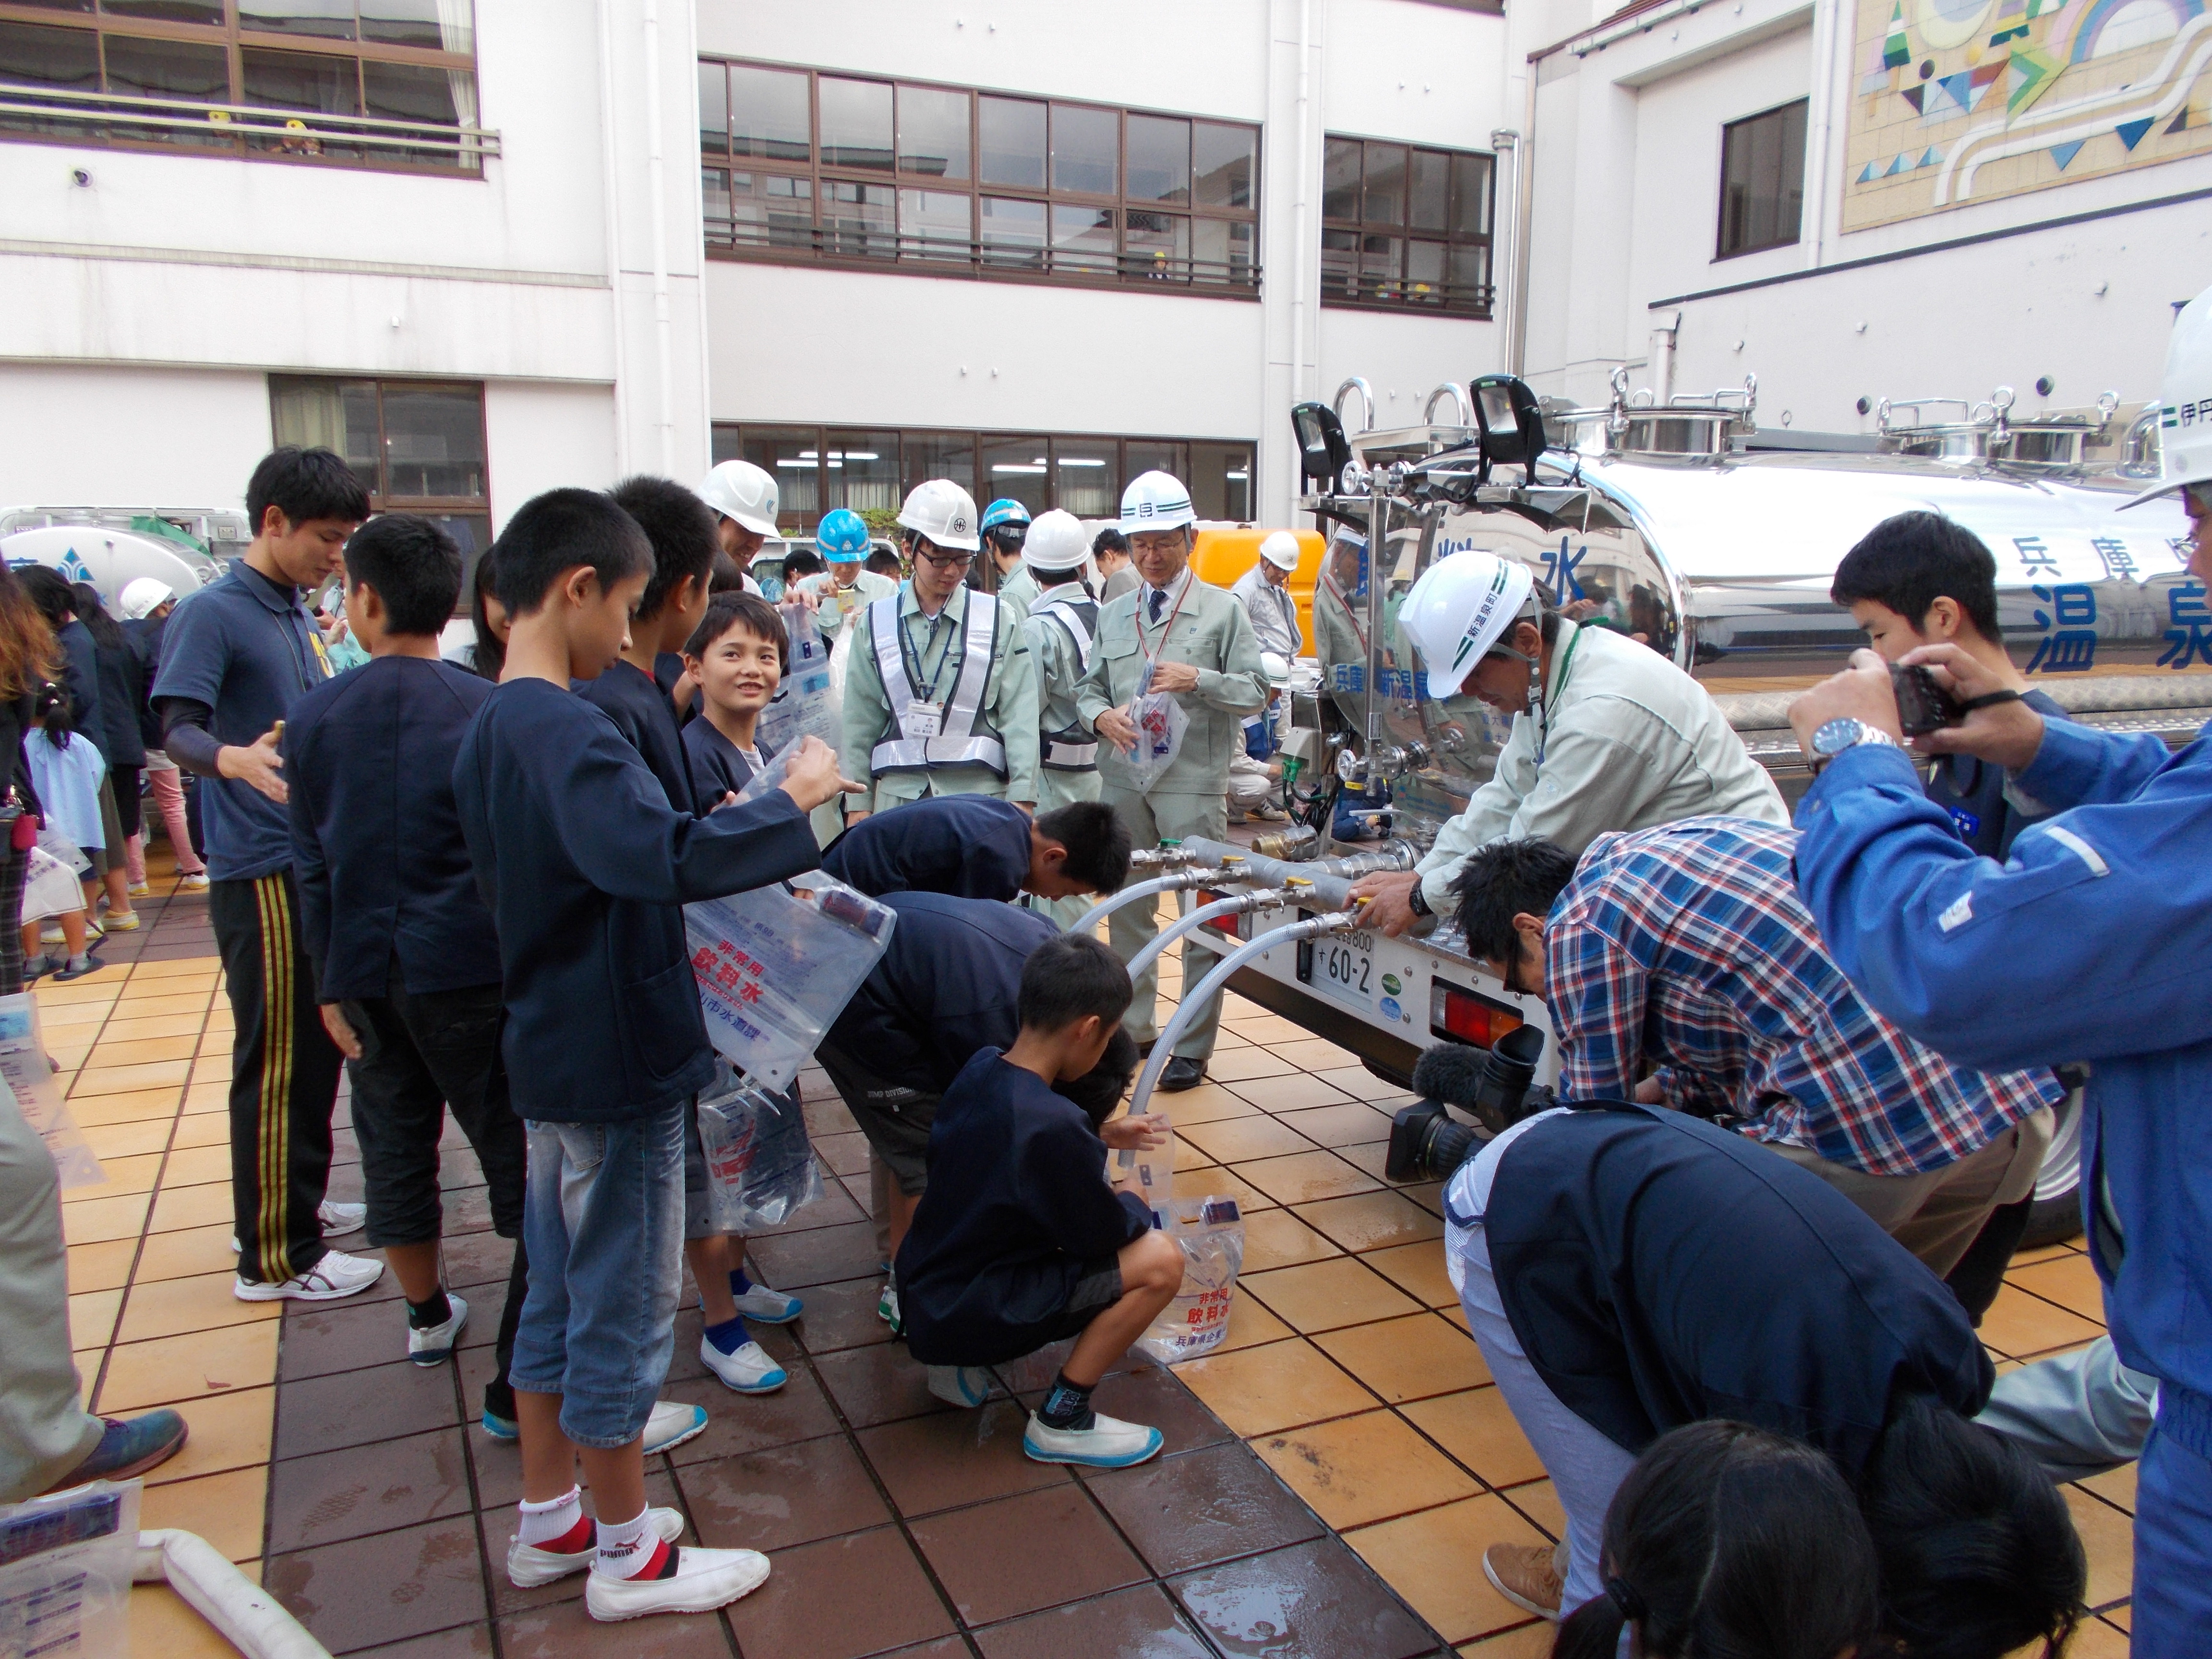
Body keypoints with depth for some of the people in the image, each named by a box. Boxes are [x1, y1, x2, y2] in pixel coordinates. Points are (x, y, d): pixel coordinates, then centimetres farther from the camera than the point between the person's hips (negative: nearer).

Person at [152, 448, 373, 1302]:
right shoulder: (212, 613, -11)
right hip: (263, 873, -9)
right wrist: (234, 760, -40)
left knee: (317, 1047, 18)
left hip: (318, 863, 9)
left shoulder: (298, 617, 14)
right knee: (277, 1061, -3)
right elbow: (178, 728, -21)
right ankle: (275, 1256, 6)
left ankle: (296, 1201, 33)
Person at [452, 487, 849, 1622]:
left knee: (558, 1293, 20)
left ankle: (548, 1523, 35)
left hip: (551, 1050, 10)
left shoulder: (490, 728, 9)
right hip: (616, 1061, -10)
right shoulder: (564, 732, -23)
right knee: (624, 1307, 5)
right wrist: (789, 806, -28)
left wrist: (731, 836, 11)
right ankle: (629, 1557, 22)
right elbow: (654, 856, -39)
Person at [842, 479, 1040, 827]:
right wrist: (858, 802, 6)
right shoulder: (875, 623, 8)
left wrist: (1022, 797, -7)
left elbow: (1020, 718, 0)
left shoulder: (999, 621, 4)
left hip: (981, 795, -1)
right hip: (899, 795, 1)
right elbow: (860, 723, 9)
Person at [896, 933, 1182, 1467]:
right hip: (966, 1316, -9)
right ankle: (1061, 1421, 1)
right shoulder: (1055, 1127, -29)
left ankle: (958, 1366, 20)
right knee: (1160, 1259, -11)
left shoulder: (981, 1068, -4)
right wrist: (1136, 1206, 6)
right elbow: (1101, 1235, -15)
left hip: (920, 1294, 9)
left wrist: (1100, 1137, 19)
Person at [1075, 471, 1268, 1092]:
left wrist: (1199, 680, -18)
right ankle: (1134, 1027, 27)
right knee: (1127, 906, 12)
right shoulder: (1112, 616, 14)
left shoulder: (1222, 610, 2)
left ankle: (1193, 1045, 8)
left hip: (1193, 783, -4)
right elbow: (1088, 687, 14)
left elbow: (1255, 691, -2)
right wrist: (1101, 715, -8)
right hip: (1123, 779, 4)